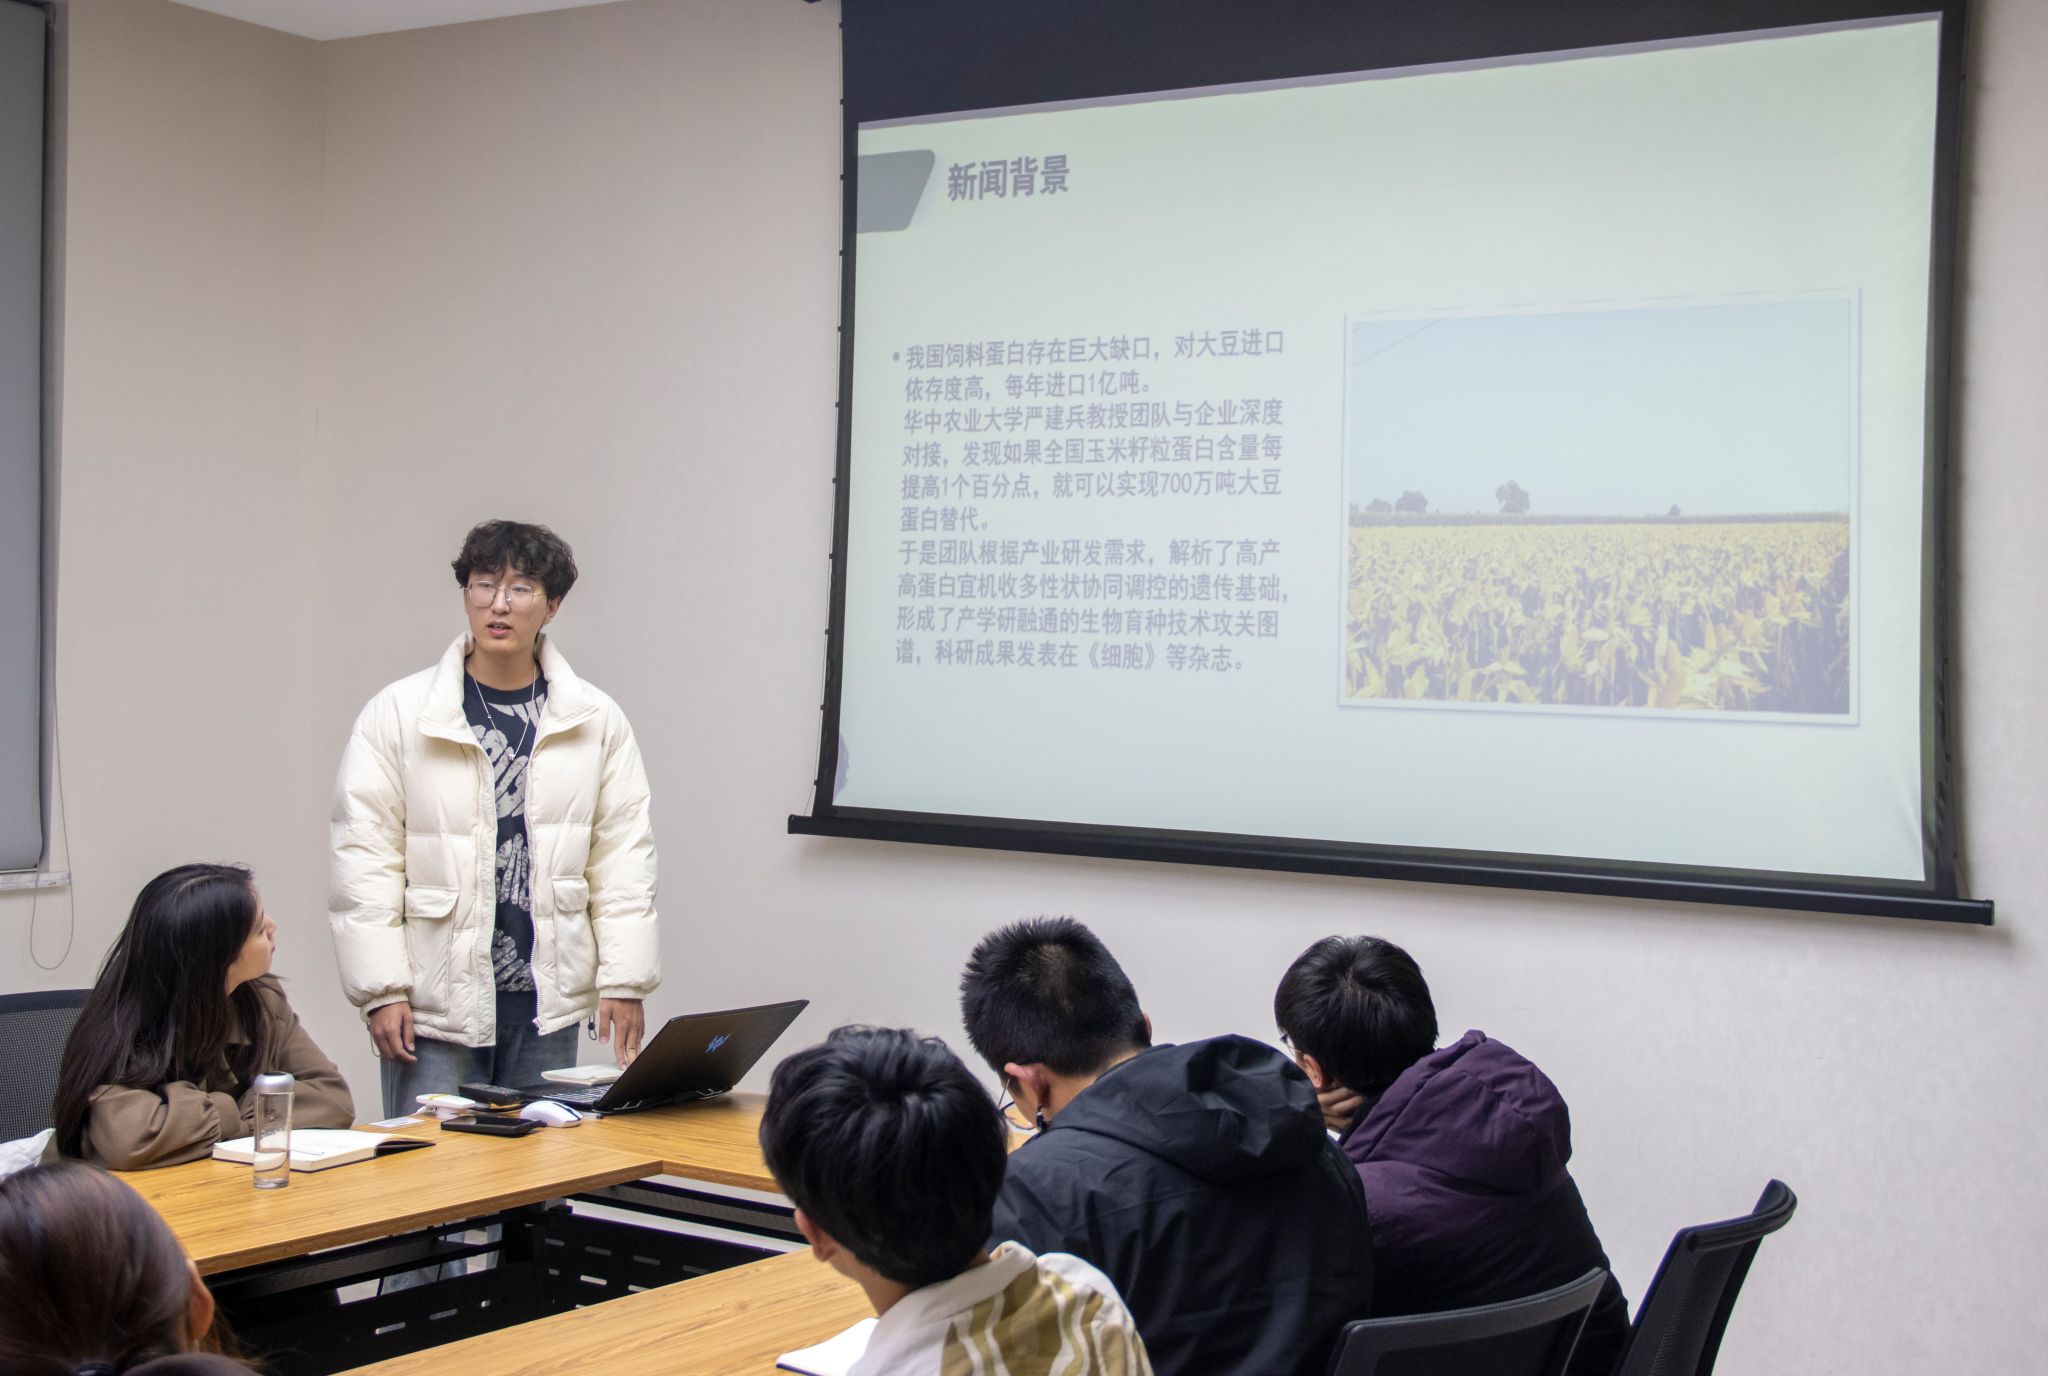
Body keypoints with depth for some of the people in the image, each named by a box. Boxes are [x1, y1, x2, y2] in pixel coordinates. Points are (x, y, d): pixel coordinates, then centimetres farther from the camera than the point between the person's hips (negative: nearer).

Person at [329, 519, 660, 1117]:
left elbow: (623, 860, 6)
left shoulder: (598, 721, 6)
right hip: (435, 1001, -2)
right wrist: (382, 989, -7)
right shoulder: (396, 713, 0)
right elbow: (364, 859, -2)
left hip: (548, 1002, 2)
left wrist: (623, 982, 0)